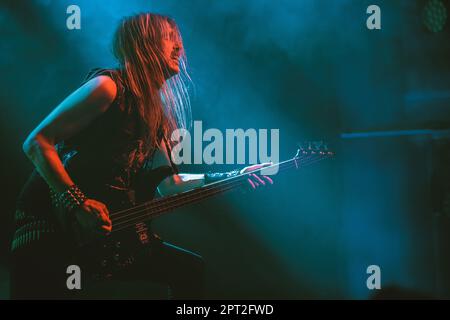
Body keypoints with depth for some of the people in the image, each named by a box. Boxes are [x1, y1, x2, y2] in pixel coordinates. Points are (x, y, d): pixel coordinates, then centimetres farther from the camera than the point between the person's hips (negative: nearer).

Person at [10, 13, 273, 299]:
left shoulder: (155, 113, 14)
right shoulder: (108, 86, -12)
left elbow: (168, 183, 16)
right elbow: (37, 142, -15)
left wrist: (231, 177, 11)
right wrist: (78, 203, -22)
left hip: (107, 229, 8)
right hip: (49, 221, -8)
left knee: (190, 269, 5)